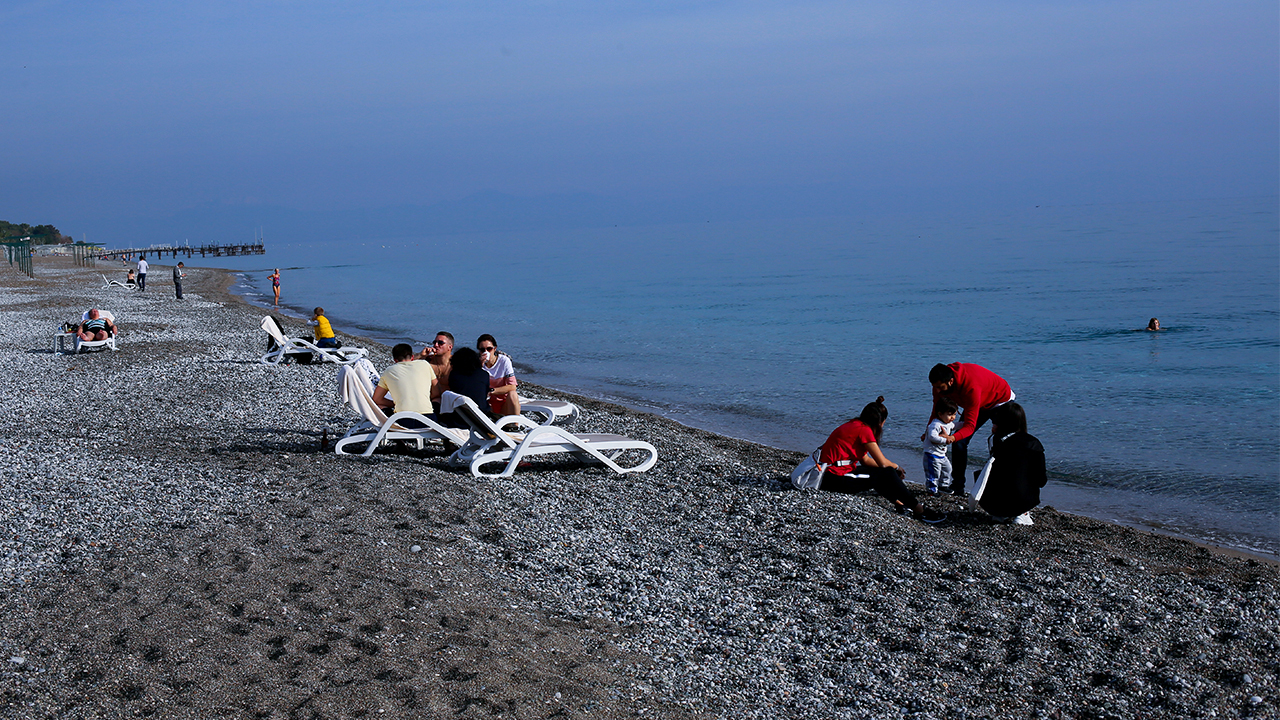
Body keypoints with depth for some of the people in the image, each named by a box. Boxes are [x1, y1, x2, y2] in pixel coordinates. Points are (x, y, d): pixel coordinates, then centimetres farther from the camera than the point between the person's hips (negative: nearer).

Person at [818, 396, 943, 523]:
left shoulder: (855, 425, 14)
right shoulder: (864, 429, -13)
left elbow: (865, 460, 17)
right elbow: (882, 462, -12)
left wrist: (892, 467, 13)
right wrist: (896, 466, 9)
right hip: (835, 478, -9)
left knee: (883, 471, 17)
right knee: (886, 474, -5)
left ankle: (899, 502, 20)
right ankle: (918, 510, 0)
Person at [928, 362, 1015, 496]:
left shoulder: (971, 387, -44)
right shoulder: (941, 382, -24)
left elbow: (970, 425, -43)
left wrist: (953, 438, -60)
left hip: (1001, 400, -7)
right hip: (979, 404, 7)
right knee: (959, 442, -3)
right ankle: (957, 487, 3)